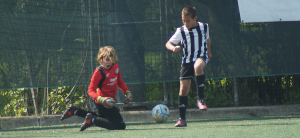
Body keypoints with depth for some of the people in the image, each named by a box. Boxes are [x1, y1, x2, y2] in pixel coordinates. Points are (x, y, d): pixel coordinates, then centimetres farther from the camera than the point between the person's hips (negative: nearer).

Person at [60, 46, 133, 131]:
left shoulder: (115, 67, 1)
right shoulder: (99, 72, -23)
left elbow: (120, 82, 20)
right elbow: (91, 91, -22)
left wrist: (127, 93, 7)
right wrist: (102, 100, -38)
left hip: (110, 101, 9)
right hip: (103, 104, -9)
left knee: (102, 117, 35)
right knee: (120, 126, -11)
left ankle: (74, 111, 32)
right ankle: (92, 120, -8)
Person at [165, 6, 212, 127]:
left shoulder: (204, 27, 3)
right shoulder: (181, 31, -2)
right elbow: (168, 43, -1)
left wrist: (208, 52, 34)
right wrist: (173, 48, -23)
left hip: (201, 56, -1)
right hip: (187, 60, 1)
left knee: (198, 67, -39)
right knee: (183, 89, -4)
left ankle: (200, 99, -32)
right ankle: (182, 119, 5)